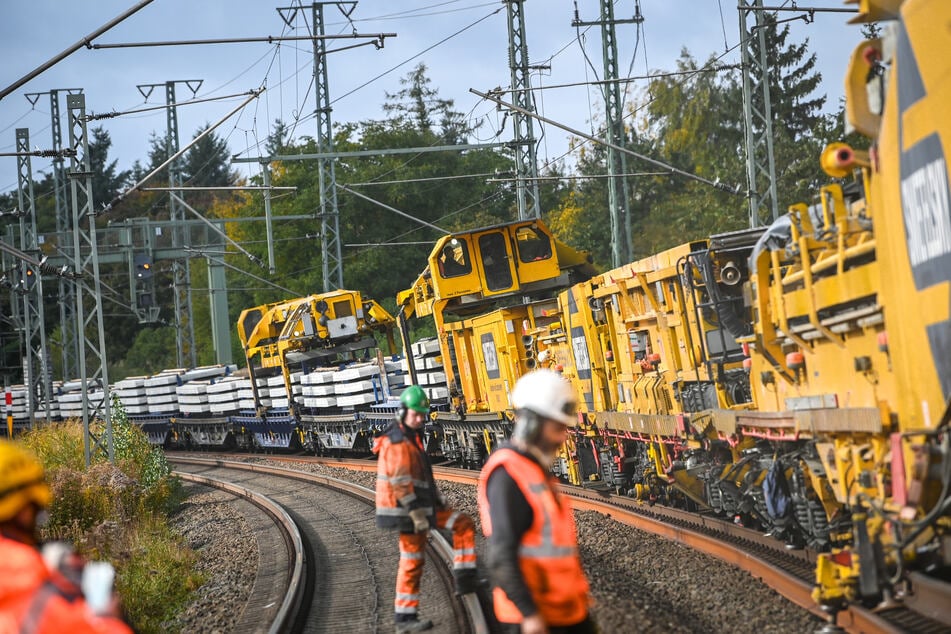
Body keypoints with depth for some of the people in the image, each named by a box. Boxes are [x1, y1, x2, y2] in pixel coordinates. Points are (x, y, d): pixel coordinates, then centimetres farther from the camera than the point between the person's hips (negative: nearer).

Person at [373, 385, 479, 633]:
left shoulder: (412, 438, 15)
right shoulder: (397, 443, -18)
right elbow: (400, 483, -23)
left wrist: (440, 500, 20)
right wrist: (417, 515, -24)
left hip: (421, 505, 10)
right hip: (407, 510, -10)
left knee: (463, 525, 7)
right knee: (412, 561, -4)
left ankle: (464, 580, 3)